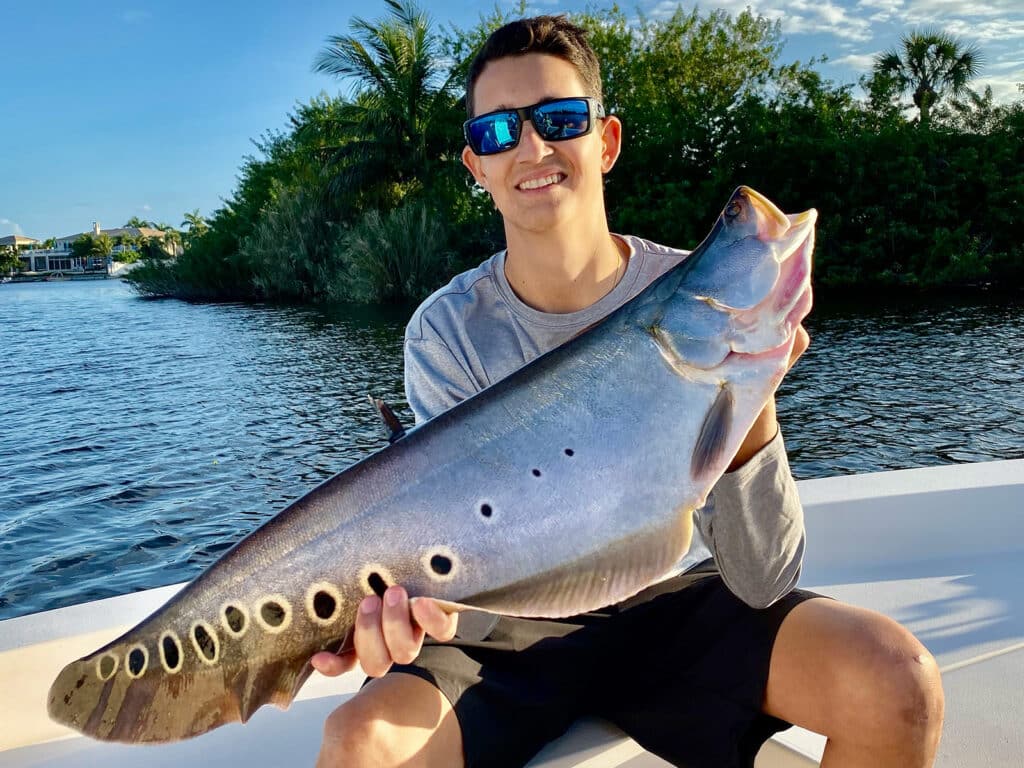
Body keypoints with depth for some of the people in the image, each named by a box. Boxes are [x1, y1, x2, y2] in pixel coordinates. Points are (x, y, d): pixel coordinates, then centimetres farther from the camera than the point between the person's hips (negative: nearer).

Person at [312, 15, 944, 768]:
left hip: (674, 601, 1)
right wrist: (428, 604, -41)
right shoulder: (448, 331, -12)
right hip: (515, 627, 0)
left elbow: (763, 582, -19)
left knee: (895, 681, -23)